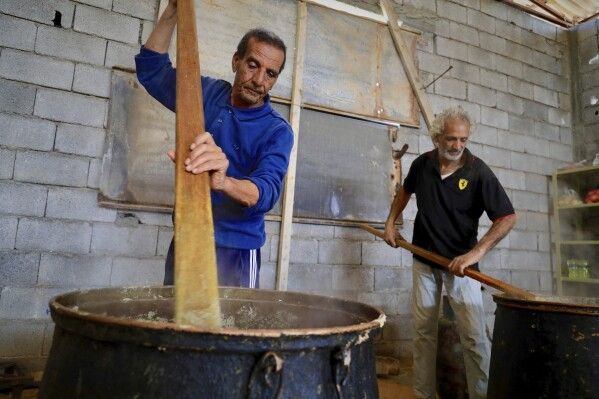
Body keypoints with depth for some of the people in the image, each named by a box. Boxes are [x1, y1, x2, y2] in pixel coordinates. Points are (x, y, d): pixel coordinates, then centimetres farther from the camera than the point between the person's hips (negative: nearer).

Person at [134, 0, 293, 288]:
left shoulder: (278, 131, -10)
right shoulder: (207, 93, 3)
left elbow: (267, 190, -26)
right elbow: (151, 67, 10)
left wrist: (222, 181, -48)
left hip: (236, 251, -3)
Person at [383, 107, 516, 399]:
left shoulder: (478, 172, -13)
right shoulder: (422, 163, -2)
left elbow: (507, 217, -16)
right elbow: (406, 190, 19)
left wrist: (476, 252, -28)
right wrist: (391, 221, 11)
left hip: (460, 262, -3)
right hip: (424, 259, 3)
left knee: (473, 336, -6)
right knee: (423, 331, 10)